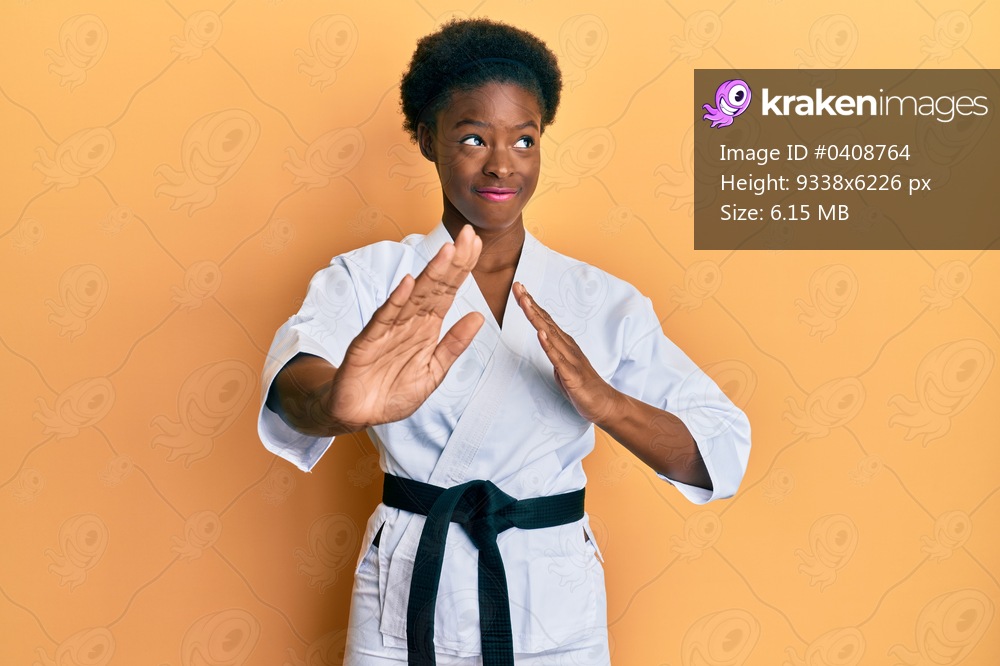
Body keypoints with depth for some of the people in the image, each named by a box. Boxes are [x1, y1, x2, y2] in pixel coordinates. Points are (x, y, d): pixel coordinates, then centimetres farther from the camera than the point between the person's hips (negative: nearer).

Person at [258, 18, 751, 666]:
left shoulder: (603, 302, -1)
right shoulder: (372, 278, -5)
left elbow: (722, 453, -7)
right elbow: (296, 367, -27)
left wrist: (603, 401, -28)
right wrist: (338, 402, -52)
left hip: (554, 610, 1)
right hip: (407, 603, -1)